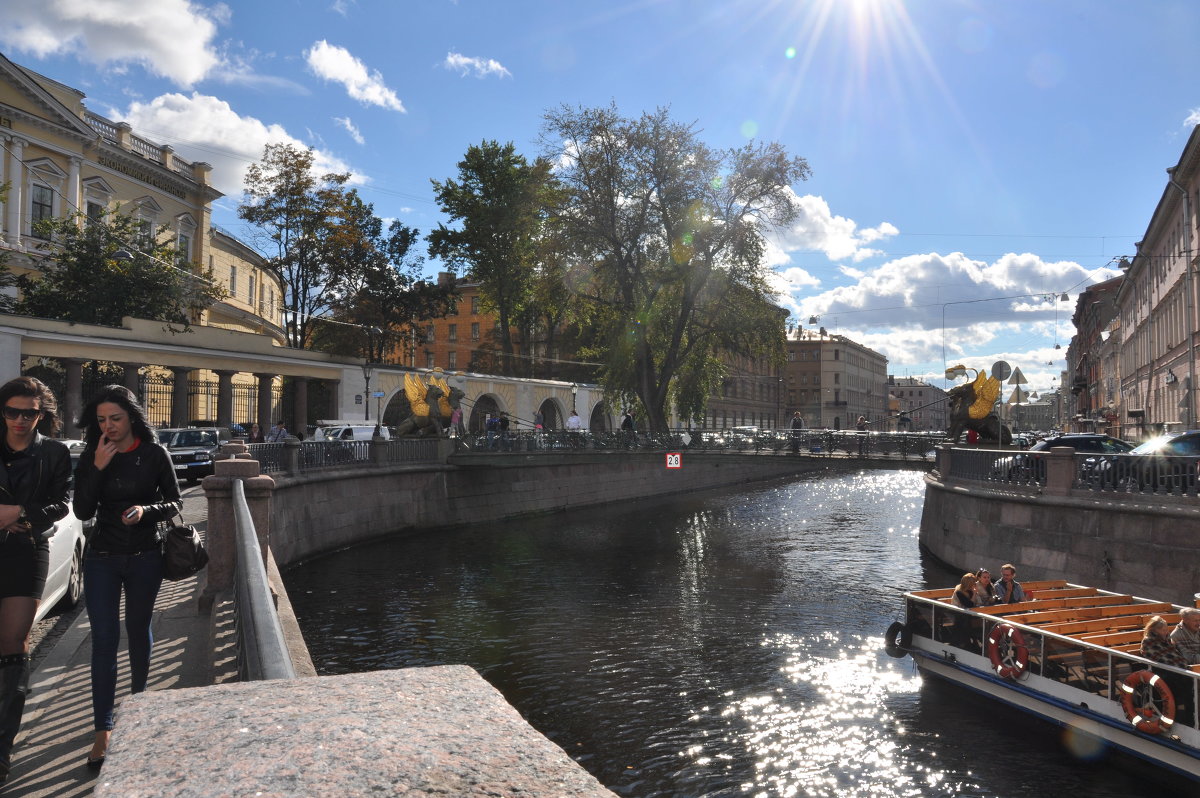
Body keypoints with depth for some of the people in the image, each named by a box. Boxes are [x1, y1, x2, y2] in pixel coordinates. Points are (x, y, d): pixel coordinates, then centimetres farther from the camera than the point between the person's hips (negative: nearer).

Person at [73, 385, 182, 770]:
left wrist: (145, 511, -21)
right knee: (104, 640, -2)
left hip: (144, 557, 0)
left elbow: (175, 503, -1)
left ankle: (138, 698, 39)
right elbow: (82, 511, -8)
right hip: (102, 558, 1)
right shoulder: (90, 457, -2)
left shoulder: (154, 454, -6)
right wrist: (97, 468, -18)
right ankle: (103, 730, 2)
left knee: (138, 630, 15)